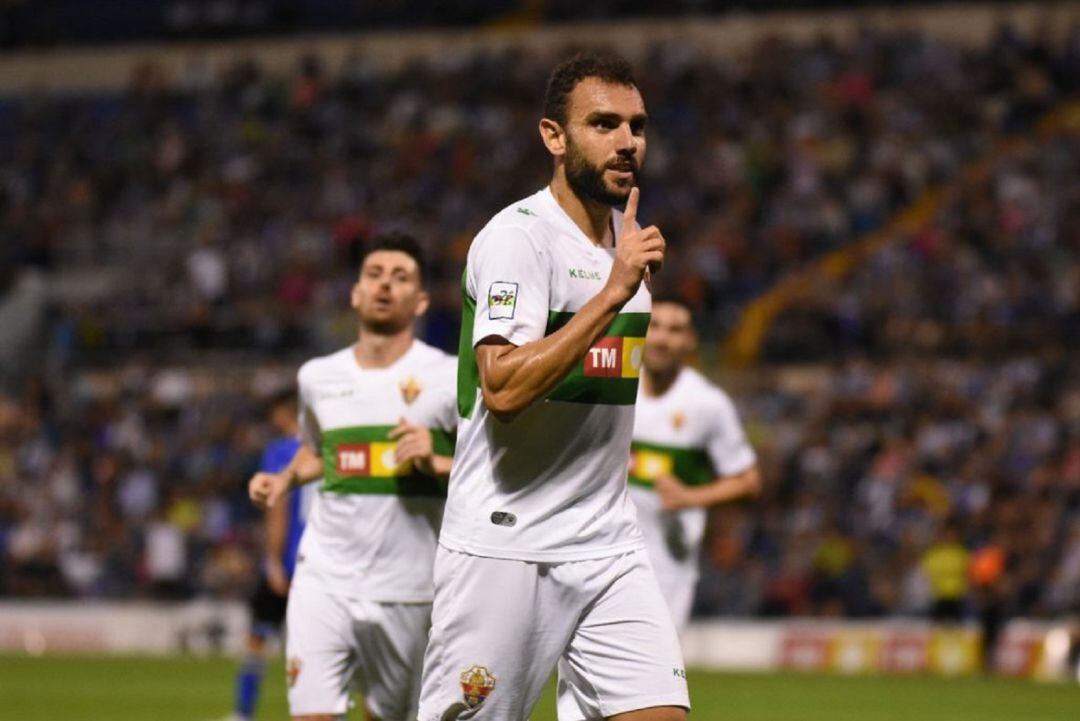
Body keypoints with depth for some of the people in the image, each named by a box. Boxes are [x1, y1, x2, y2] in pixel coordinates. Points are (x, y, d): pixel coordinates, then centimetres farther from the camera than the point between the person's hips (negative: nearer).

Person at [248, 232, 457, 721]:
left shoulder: (449, 378, -3)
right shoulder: (318, 377, 9)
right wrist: (284, 479, 9)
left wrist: (438, 463, -20)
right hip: (324, 580, 2)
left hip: (406, 587, -2)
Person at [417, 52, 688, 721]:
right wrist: (615, 292, -25)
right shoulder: (518, 235, -12)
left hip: (611, 545, 7)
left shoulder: (625, 237, 14)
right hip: (505, 546, -7)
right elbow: (503, 388, -26)